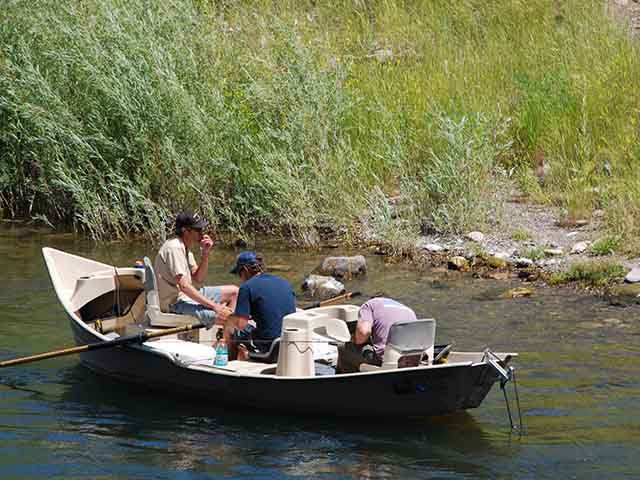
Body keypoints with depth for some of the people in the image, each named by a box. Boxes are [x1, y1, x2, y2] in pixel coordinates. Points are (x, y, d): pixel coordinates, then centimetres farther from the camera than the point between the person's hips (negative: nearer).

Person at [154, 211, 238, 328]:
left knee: (234, 292, 14)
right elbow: (184, 286, -27)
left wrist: (205, 253, -2)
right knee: (225, 315, -26)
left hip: (187, 296, 11)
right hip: (175, 304, -11)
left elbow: (198, 279, 12)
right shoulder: (174, 248, -20)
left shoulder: (185, 247, 11)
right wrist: (215, 306, -28)